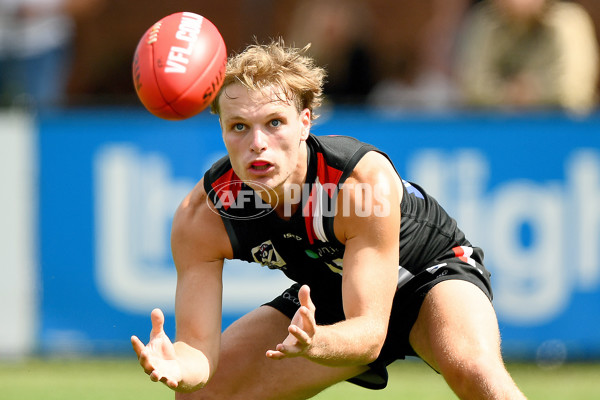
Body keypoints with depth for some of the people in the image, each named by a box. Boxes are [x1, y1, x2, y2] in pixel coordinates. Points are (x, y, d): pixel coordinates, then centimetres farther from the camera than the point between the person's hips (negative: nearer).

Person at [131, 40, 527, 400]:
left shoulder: (368, 182, -38)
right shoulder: (201, 218, -27)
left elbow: (370, 333, -39)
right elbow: (198, 348, -27)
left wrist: (315, 343, -62)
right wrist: (178, 366, -53)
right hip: (326, 297, 4)